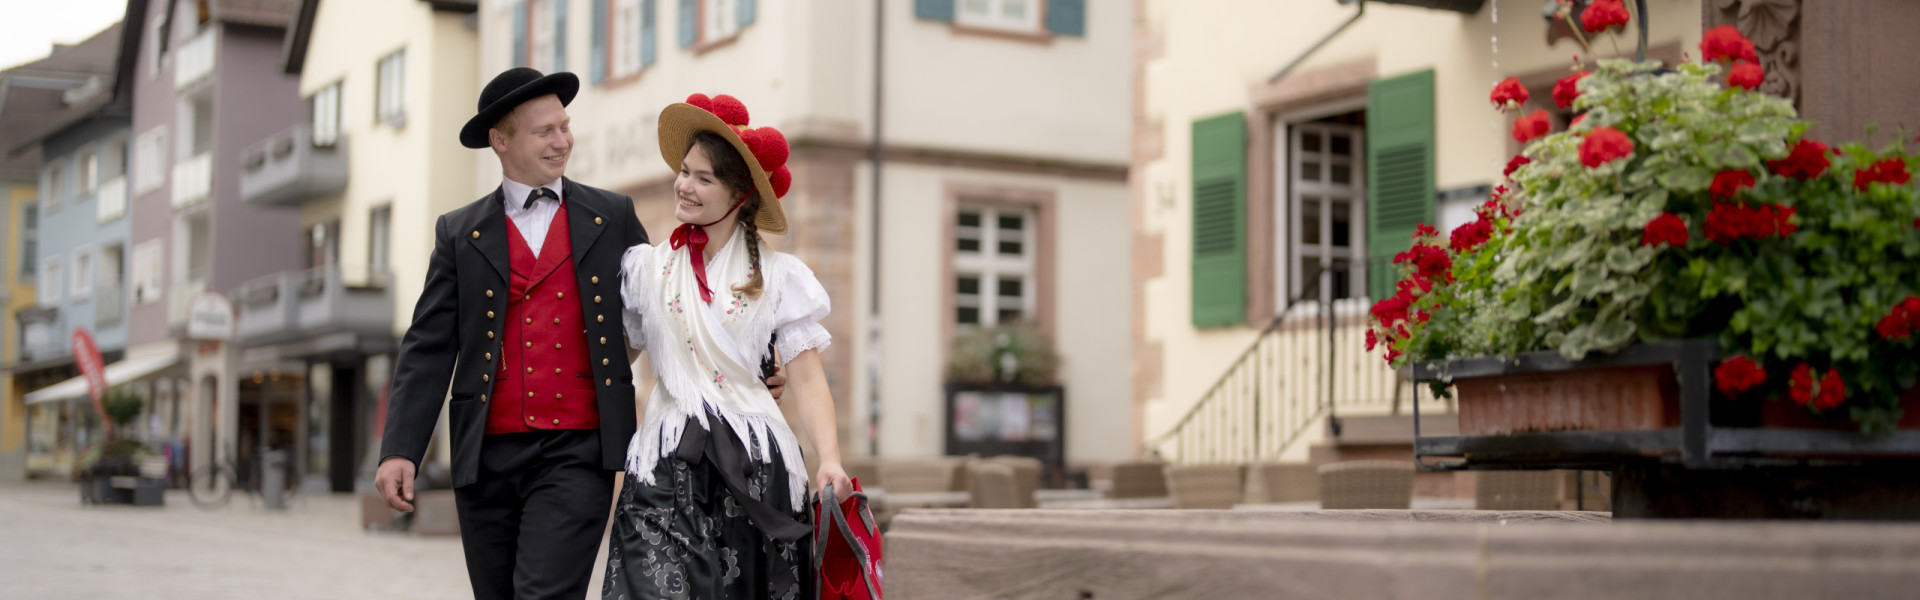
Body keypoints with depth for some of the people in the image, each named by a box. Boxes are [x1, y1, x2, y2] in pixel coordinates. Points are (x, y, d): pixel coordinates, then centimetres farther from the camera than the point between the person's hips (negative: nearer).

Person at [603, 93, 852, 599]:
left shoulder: (778, 276, 6)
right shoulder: (645, 268, 11)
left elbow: (806, 378, -1)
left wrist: (829, 459, -15)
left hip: (756, 467, -1)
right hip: (668, 467, 1)